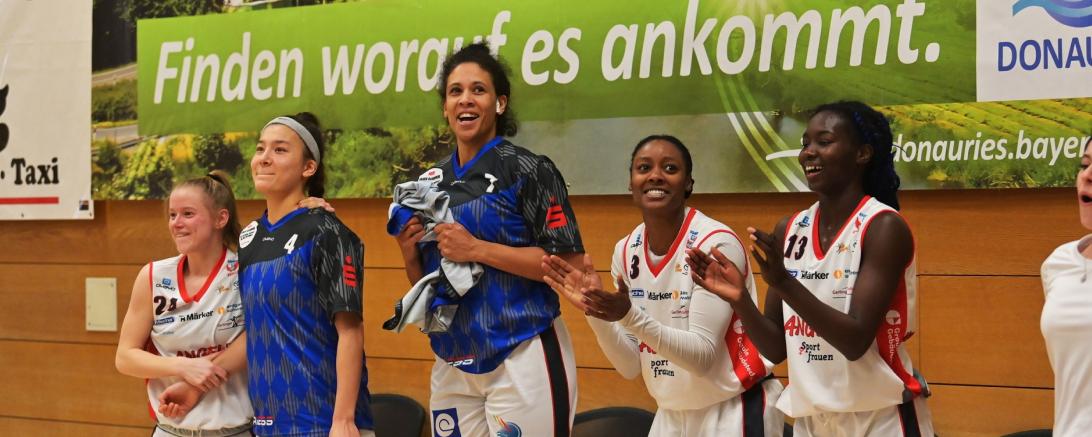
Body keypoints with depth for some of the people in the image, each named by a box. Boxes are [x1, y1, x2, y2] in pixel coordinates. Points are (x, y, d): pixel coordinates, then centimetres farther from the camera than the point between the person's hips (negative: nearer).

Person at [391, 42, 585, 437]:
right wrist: (410, 253, -2)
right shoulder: (429, 182, 12)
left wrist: (478, 250, -17)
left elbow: (569, 264, -13)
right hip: (452, 361, 5)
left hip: (522, 356, -5)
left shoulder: (527, 170, -5)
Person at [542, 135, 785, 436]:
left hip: (734, 411, -5)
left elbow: (703, 357, -22)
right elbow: (631, 367, 0)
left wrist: (629, 316, -32)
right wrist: (595, 311, -15)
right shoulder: (626, 252, -1)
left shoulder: (716, 243, -18)